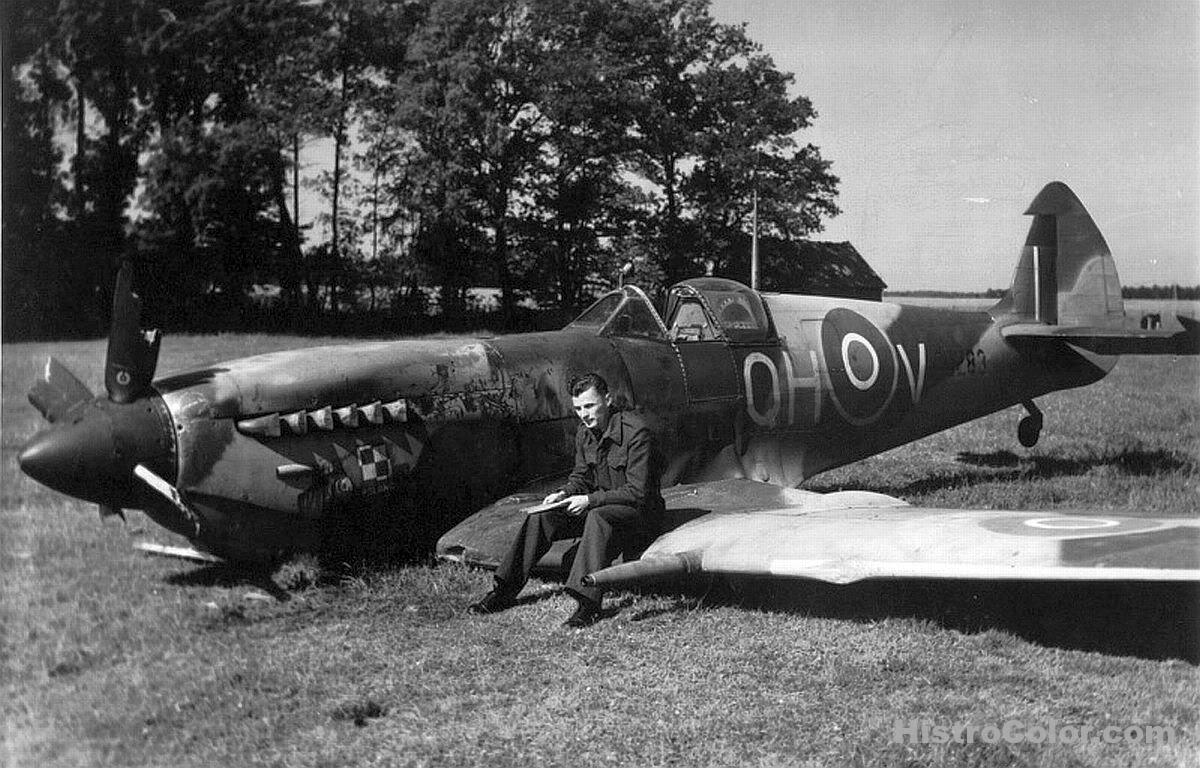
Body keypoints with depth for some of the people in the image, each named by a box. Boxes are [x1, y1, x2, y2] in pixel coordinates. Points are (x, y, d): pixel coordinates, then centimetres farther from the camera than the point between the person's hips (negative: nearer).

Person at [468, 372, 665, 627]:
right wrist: (564, 494, -7)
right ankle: (505, 592, -7)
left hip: (641, 510, -7)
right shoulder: (585, 433, 3)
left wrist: (589, 500, -26)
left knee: (598, 517, -39)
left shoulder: (635, 431, -21)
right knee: (541, 516, -10)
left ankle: (589, 603, -44)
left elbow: (637, 491, -24)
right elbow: (581, 477, 15)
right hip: (599, 505, 8)